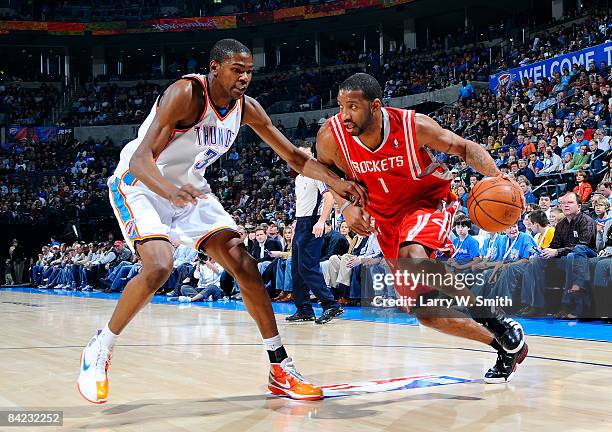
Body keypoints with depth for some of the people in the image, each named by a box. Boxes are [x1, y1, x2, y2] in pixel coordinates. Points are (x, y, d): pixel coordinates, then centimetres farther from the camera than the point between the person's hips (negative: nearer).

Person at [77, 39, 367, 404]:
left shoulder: (247, 108, -6)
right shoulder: (186, 94, -27)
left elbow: (296, 158, 1)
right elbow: (140, 159, -35)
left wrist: (337, 182, -16)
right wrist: (170, 191, -56)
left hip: (191, 190, 6)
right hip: (140, 184, -6)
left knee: (244, 264, -5)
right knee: (159, 267, -29)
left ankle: (281, 369, 1)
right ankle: (100, 350, -7)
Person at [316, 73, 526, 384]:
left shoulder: (414, 126, -25)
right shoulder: (330, 137, -19)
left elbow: (464, 147, -11)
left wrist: (495, 175, -30)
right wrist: (346, 206, -17)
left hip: (428, 200, -4)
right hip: (386, 216, 5)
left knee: (412, 257, -38)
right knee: (426, 312, 1)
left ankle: (495, 319, -20)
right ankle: (504, 347, 20)